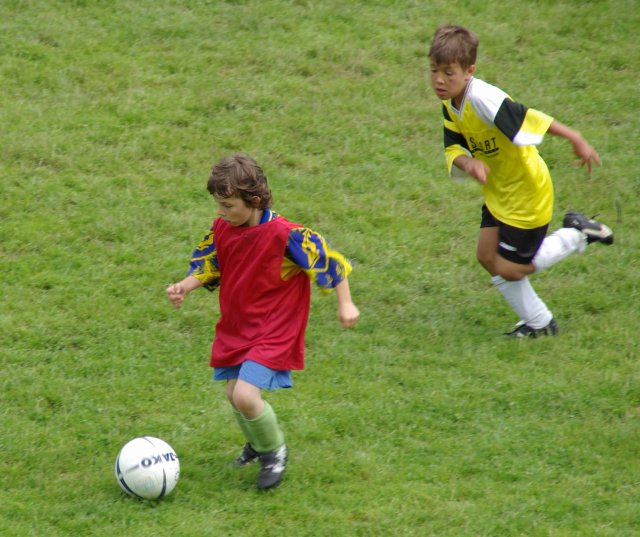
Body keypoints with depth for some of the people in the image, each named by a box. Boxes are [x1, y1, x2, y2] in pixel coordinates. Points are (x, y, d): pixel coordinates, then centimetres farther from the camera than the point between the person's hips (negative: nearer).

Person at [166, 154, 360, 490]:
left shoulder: (284, 235, -22)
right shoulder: (222, 229, -3)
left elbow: (329, 261, -13)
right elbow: (208, 268, 10)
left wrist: (345, 304, -10)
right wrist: (185, 286, -10)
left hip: (273, 332, -7)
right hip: (235, 327, 7)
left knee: (245, 395, -19)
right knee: (233, 395, 11)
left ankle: (275, 451, 8)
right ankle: (258, 443, 42)